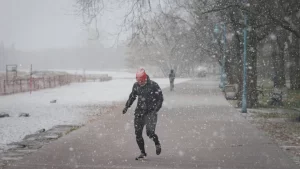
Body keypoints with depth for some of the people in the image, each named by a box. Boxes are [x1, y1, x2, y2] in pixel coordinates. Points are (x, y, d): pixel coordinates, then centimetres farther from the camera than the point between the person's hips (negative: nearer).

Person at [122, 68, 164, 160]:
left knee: (149, 132, -19)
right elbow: (132, 96, 21)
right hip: (139, 111, 5)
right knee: (138, 133, 0)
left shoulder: (153, 85, -10)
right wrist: (127, 106, 11)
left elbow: (160, 98, -5)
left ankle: (157, 144, 12)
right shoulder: (136, 85, 4)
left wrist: (155, 109, -15)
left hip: (151, 112, -5)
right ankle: (143, 153, 14)